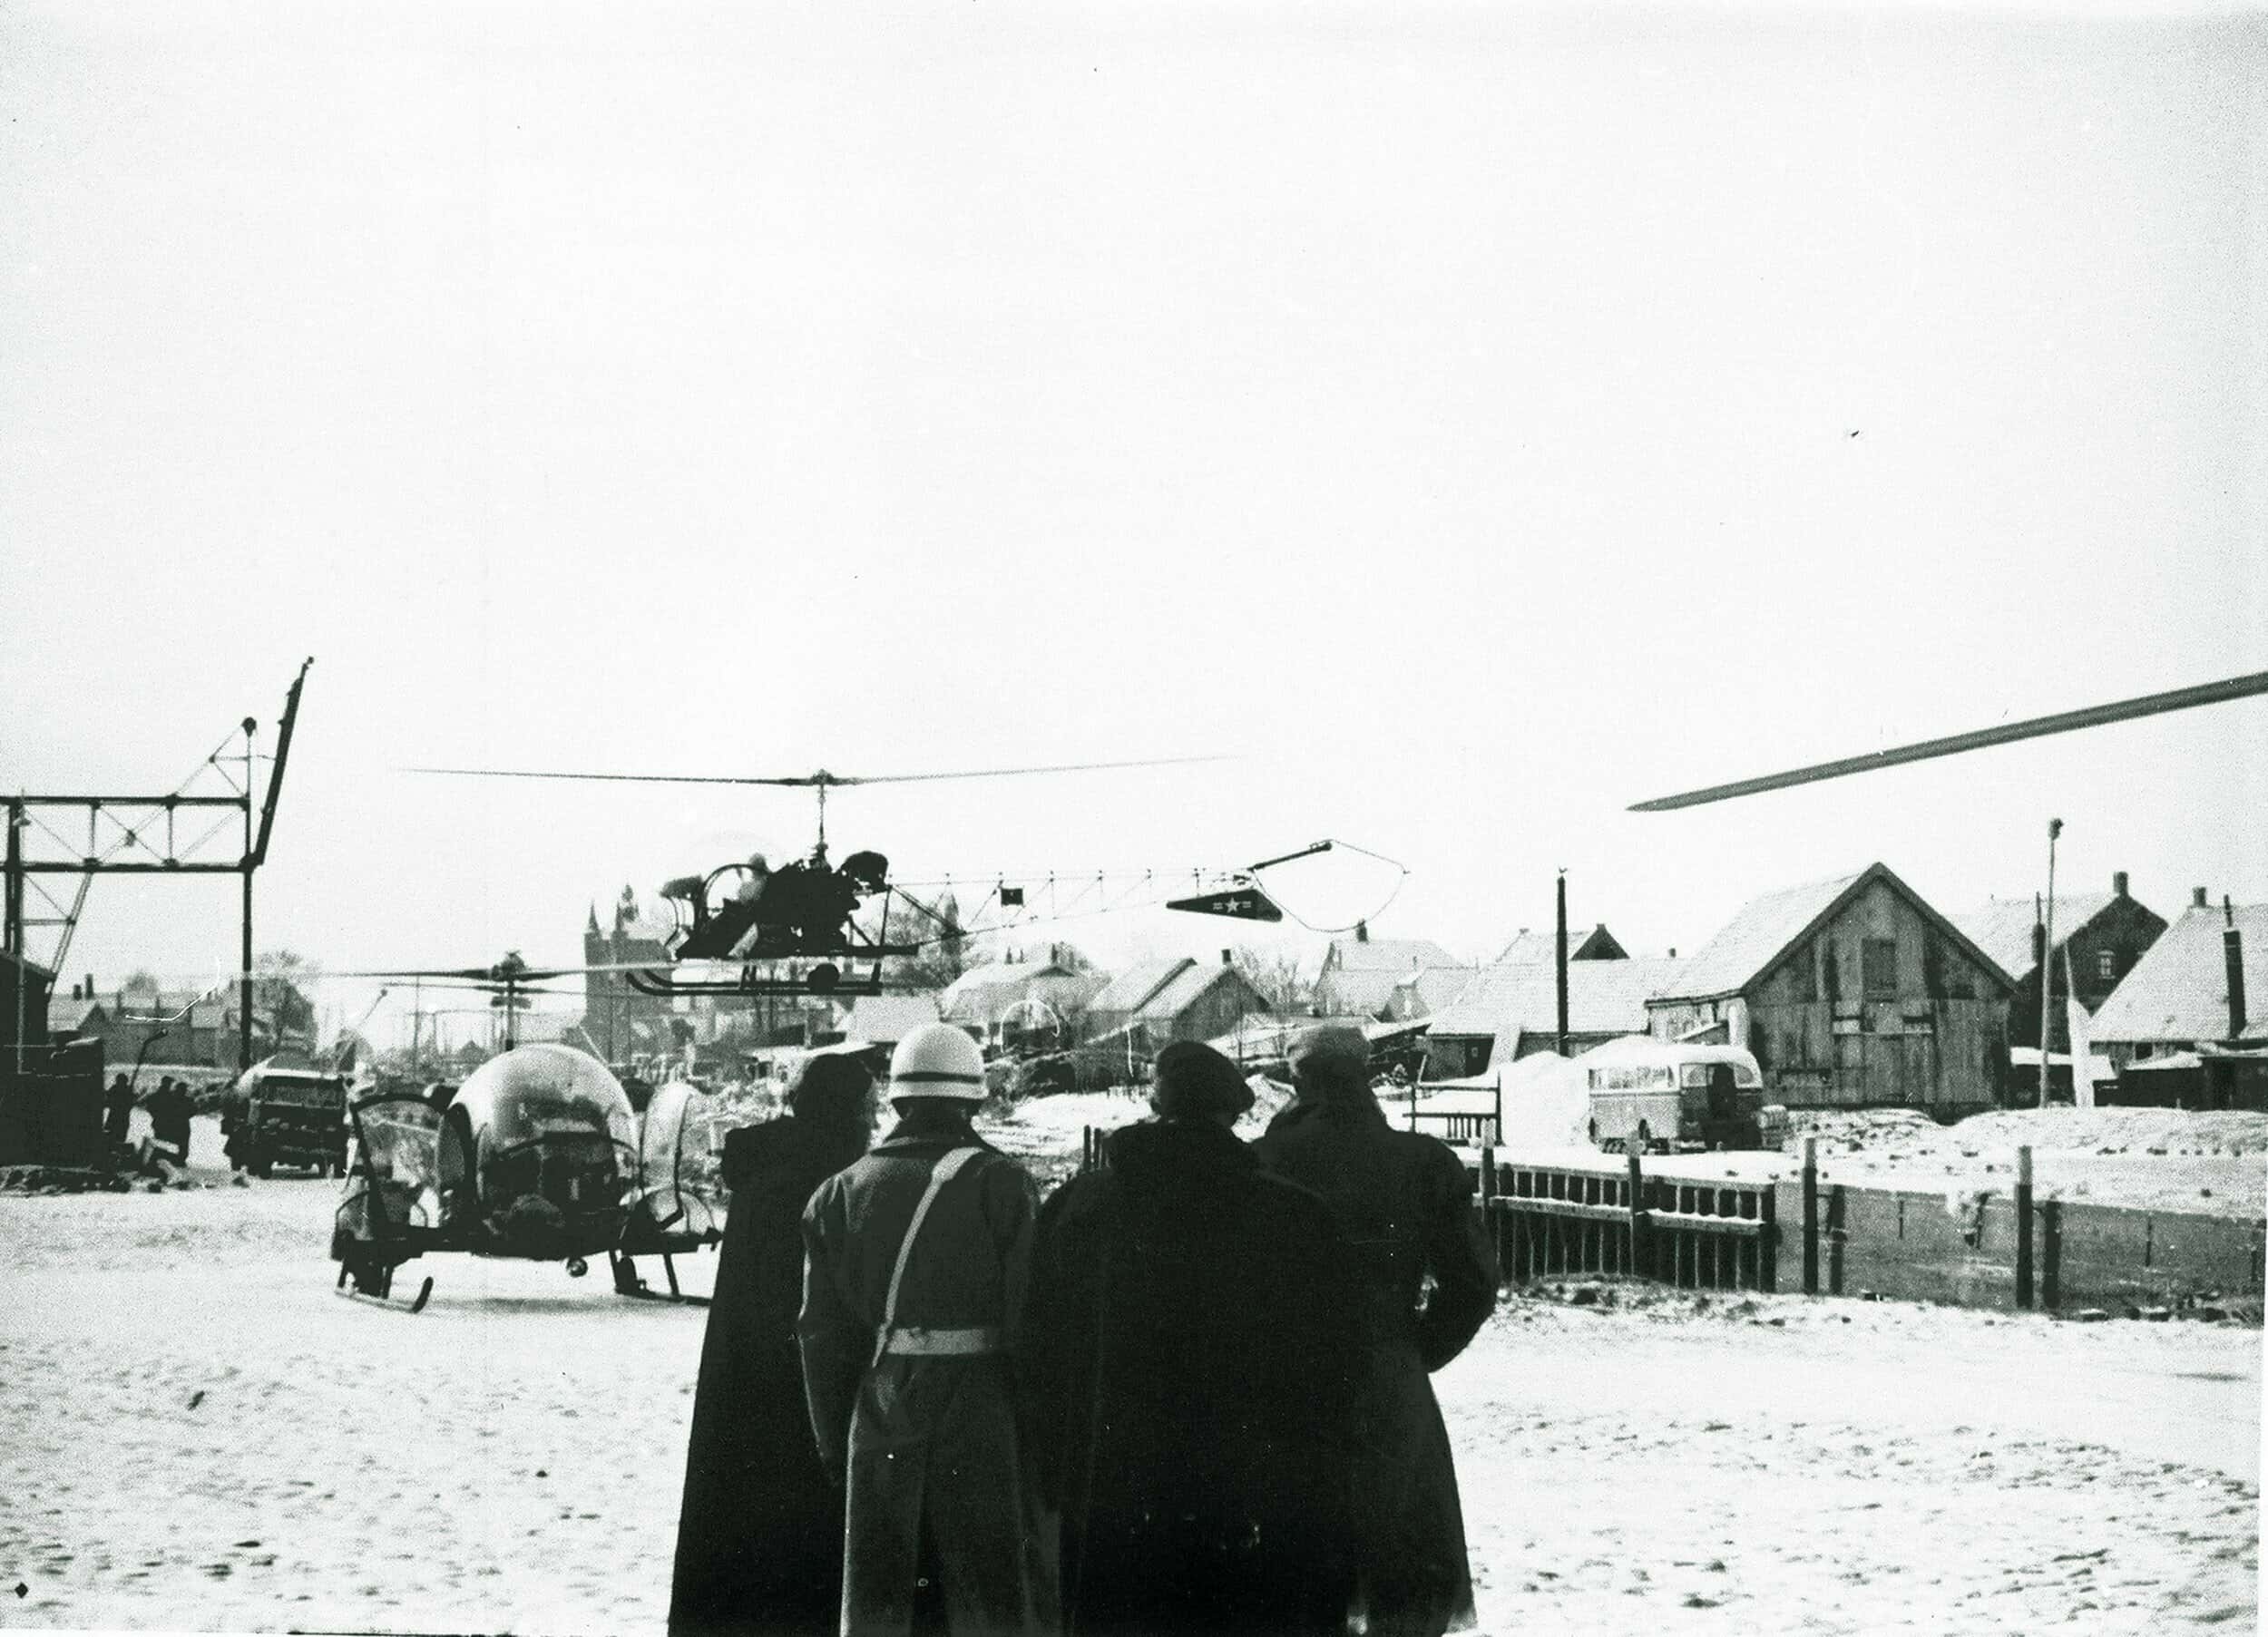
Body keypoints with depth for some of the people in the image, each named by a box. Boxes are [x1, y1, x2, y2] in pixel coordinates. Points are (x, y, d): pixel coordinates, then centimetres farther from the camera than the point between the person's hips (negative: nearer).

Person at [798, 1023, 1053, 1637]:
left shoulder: (842, 1192, 7)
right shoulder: (1000, 1184, -5)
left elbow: (824, 1333, 9)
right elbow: (1030, 1316, -9)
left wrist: (835, 1443, 16)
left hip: (881, 1423, 3)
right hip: (981, 1411, -3)